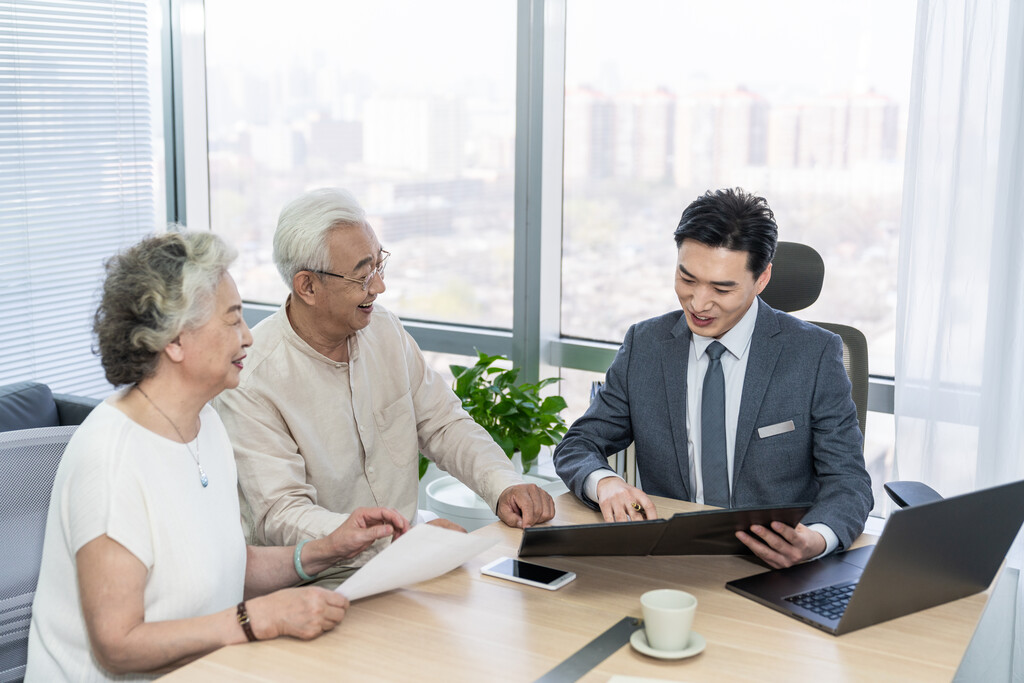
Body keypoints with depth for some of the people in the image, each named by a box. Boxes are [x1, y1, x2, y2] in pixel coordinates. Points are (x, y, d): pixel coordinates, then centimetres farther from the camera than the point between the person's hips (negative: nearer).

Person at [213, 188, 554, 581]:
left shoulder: (385, 331, 5)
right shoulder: (250, 379, -17)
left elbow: (443, 423, 11)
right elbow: (280, 515, -23)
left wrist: (504, 485, -8)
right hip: (320, 586, -7)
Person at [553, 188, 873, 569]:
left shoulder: (815, 354, -2)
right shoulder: (644, 345, 5)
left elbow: (848, 481, -4)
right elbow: (576, 447, 9)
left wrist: (815, 541, -28)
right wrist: (604, 483, -16)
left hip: (777, 570, 0)